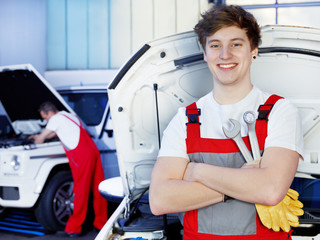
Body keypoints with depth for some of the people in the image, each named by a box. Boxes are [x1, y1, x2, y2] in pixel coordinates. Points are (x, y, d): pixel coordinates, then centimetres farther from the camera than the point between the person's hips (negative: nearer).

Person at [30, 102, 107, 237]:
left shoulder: (56, 119, 2)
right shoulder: (69, 116, 28)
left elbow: (42, 138, 11)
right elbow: (53, 133, 44)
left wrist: (35, 143, 31)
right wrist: (39, 137, 52)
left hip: (82, 155, -8)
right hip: (93, 151, 8)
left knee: (81, 192, -5)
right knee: (98, 189, 10)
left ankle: (74, 228, 2)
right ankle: (101, 223, 18)